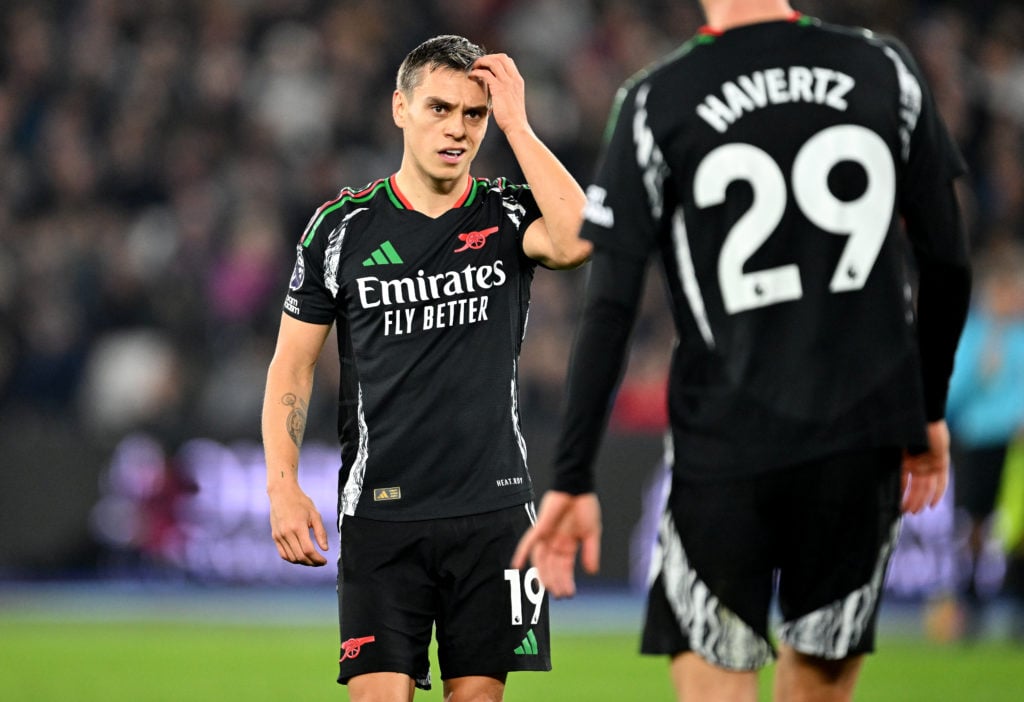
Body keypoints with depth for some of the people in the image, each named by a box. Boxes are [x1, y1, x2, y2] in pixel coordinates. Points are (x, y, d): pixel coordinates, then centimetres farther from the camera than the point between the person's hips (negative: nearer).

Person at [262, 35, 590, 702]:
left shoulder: (509, 215, 3)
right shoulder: (342, 226, 3)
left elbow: (576, 241, -21)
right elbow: (292, 365, 8)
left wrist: (516, 123, -14)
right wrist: (283, 485, -4)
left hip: (493, 508, 1)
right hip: (381, 514, -1)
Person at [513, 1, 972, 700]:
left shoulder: (658, 103, -6)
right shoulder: (885, 70, 2)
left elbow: (609, 309, -8)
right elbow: (947, 265, 8)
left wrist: (572, 480, -4)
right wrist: (929, 410, 21)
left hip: (728, 446, -3)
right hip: (866, 436, 3)